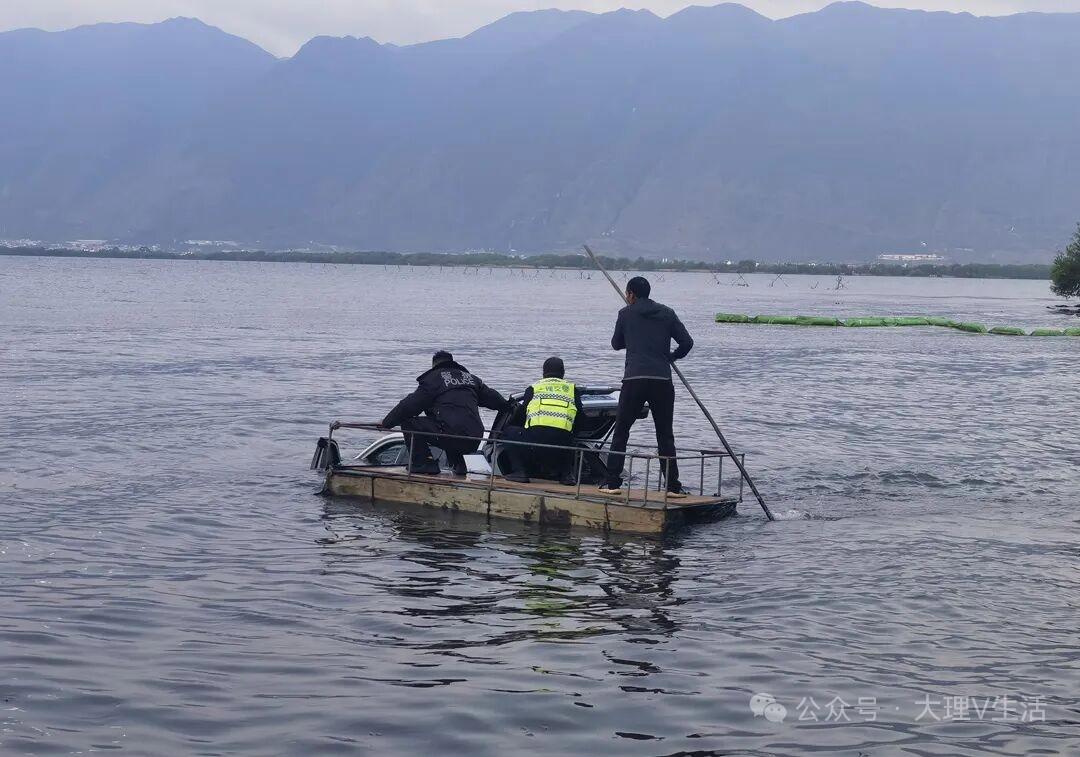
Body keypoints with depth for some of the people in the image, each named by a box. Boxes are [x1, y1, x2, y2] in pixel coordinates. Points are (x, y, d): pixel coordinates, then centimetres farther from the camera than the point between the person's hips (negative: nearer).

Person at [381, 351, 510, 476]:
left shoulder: (433, 378, 5)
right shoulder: (471, 378, 23)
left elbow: (410, 405, 2)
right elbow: (493, 398, 32)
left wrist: (386, 423, 10)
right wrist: (508, 406, 53)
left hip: (450, 437, -7)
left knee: (408, 423, 5)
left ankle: (424, 463, -2)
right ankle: (458, 464, 24)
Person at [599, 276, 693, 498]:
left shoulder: (626, 313, 8)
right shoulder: (667, 313, 11)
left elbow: (616, 344, 19)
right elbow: (687, 342, 7)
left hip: (634, 380, -2)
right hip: (662, 381, 2)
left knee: (621, 432, 7)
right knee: (665, 436, 8)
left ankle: (612, 482, 2)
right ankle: (673, 486, 4)